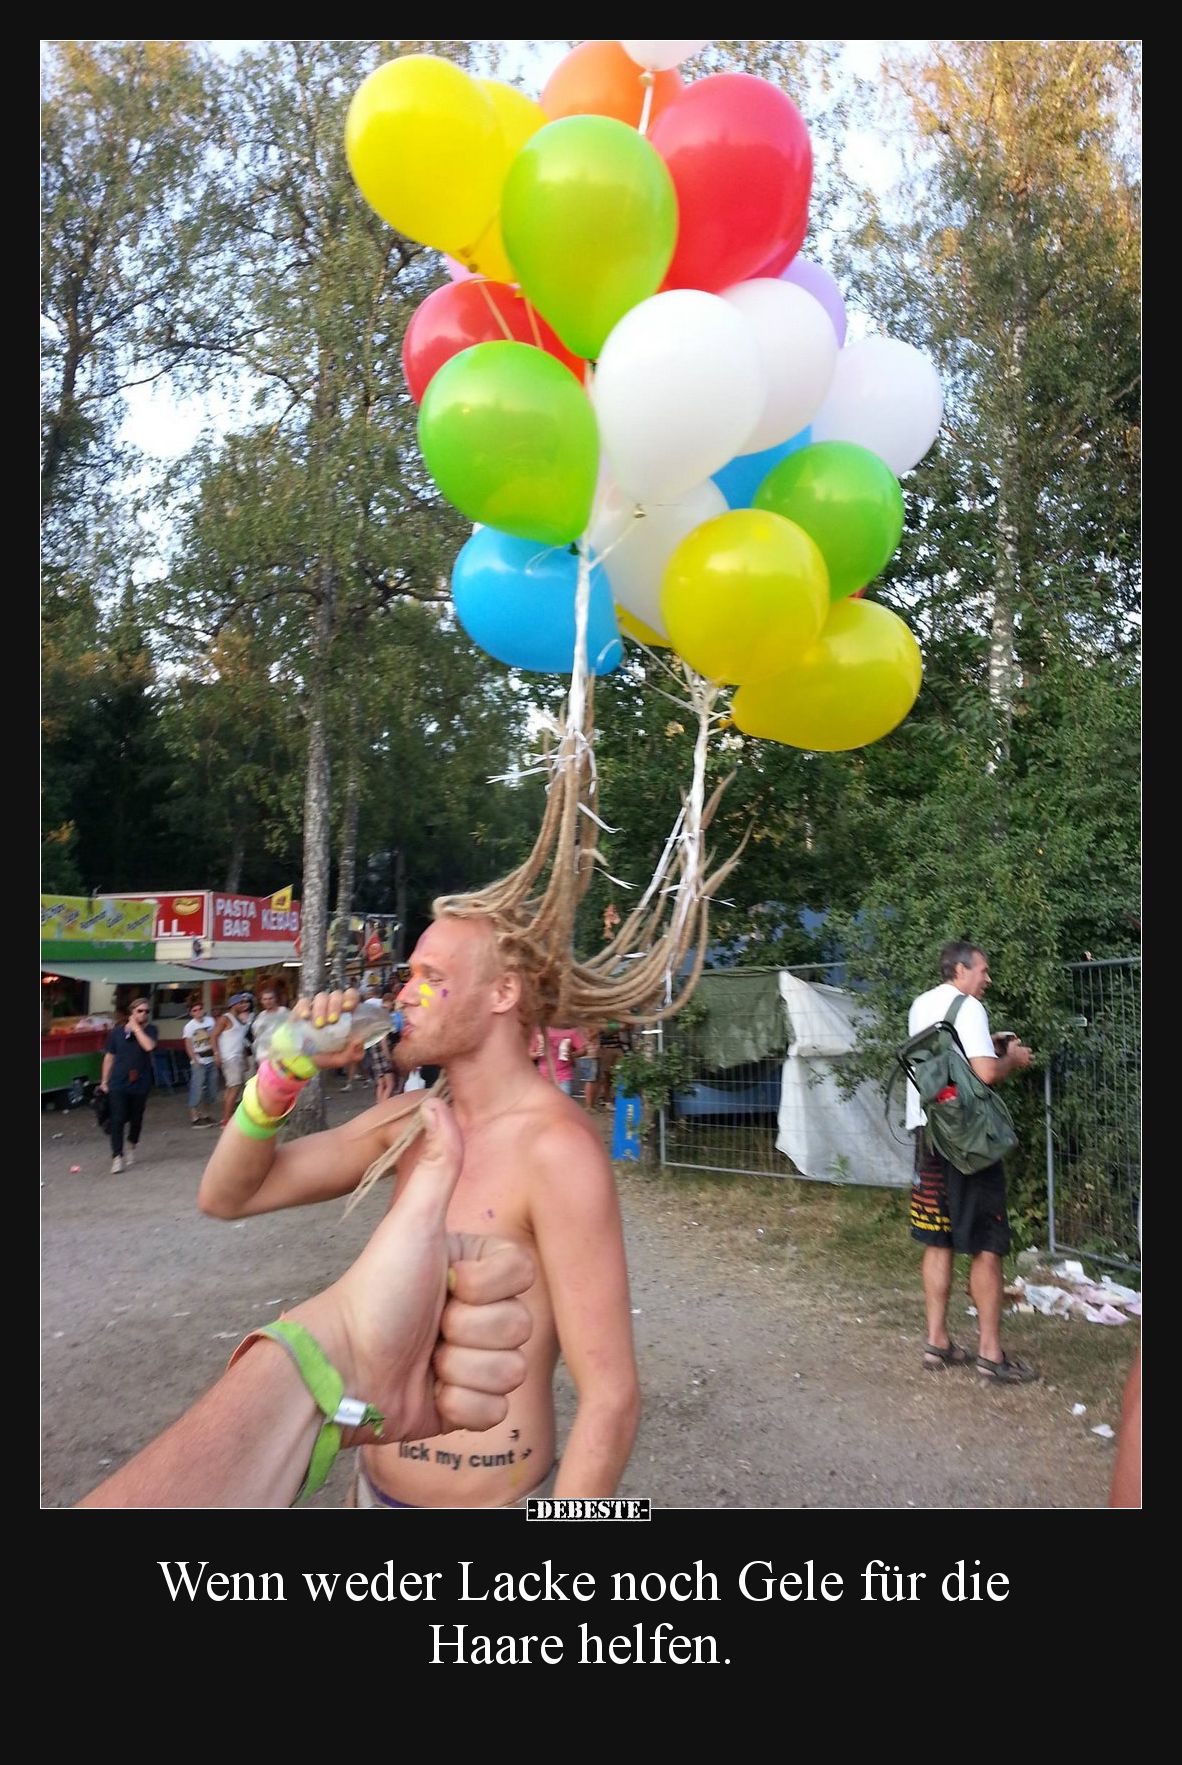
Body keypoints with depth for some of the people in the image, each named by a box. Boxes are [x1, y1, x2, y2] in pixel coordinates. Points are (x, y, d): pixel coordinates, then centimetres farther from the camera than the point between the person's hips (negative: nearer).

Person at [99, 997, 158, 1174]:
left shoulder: (150, 1030, 0)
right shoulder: (117, 1031, 2)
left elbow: (149, 1046, -21)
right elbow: (109, 1057, 8)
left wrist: (136, 1028, -12)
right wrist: (104, 1081, 8)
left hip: (140, 1083, 1)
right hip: (118, 1083, 0)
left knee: (136, 1119, 12)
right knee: (118, 1119, -7)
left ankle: (132, 1147, 37)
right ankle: (117, 1157, -2)